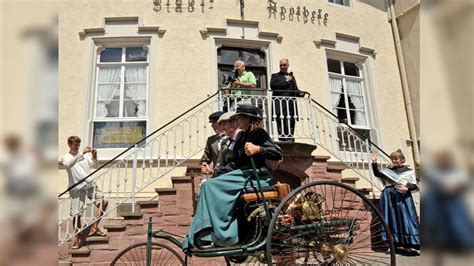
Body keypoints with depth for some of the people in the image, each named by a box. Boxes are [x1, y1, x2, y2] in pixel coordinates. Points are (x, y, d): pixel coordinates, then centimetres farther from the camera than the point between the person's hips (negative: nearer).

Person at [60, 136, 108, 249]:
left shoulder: (85, 154, 14)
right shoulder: (65, 157, 6)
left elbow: (91, 163, -1)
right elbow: (68, 164, -18)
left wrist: (94, 155, -20)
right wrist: (82, 153, -22)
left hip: (90, 184, 3)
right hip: (77, 187, -3)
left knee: (103, 202, -9)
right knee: (76, 214, 0)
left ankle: (94, 227, 4)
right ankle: (78, 239, 13)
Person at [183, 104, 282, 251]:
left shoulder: (258, 133, -6)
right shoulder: (241, 136, 19)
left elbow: (277, 154, -16)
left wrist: (258, 149, -30)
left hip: (256, 176, -9)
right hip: (243, 175, 9)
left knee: (210, 186, -20)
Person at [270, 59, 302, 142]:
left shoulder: (292, 77, 30)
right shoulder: (275, 76, 16)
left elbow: (295, 90, 23)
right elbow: (273, 85, -4)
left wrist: (300, 93, 0)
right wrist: (286, 81, -1)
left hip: (291, 104, 4)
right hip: (280, 105, -4)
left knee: (290, 127, -1)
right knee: (281, 126, -9)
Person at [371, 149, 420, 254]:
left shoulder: (409, 171, 8)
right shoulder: (388, 170, 14)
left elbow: (414, 185, 2)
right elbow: (377, 174, 5)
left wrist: (406, 188, -18)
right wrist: (374, 162, -6)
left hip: (403, 197, -2)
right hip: (389, 197, 2)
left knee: (405, 219, -4)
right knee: (392, 220, 2)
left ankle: (407, 244, 1)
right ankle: (395, 243, 8)